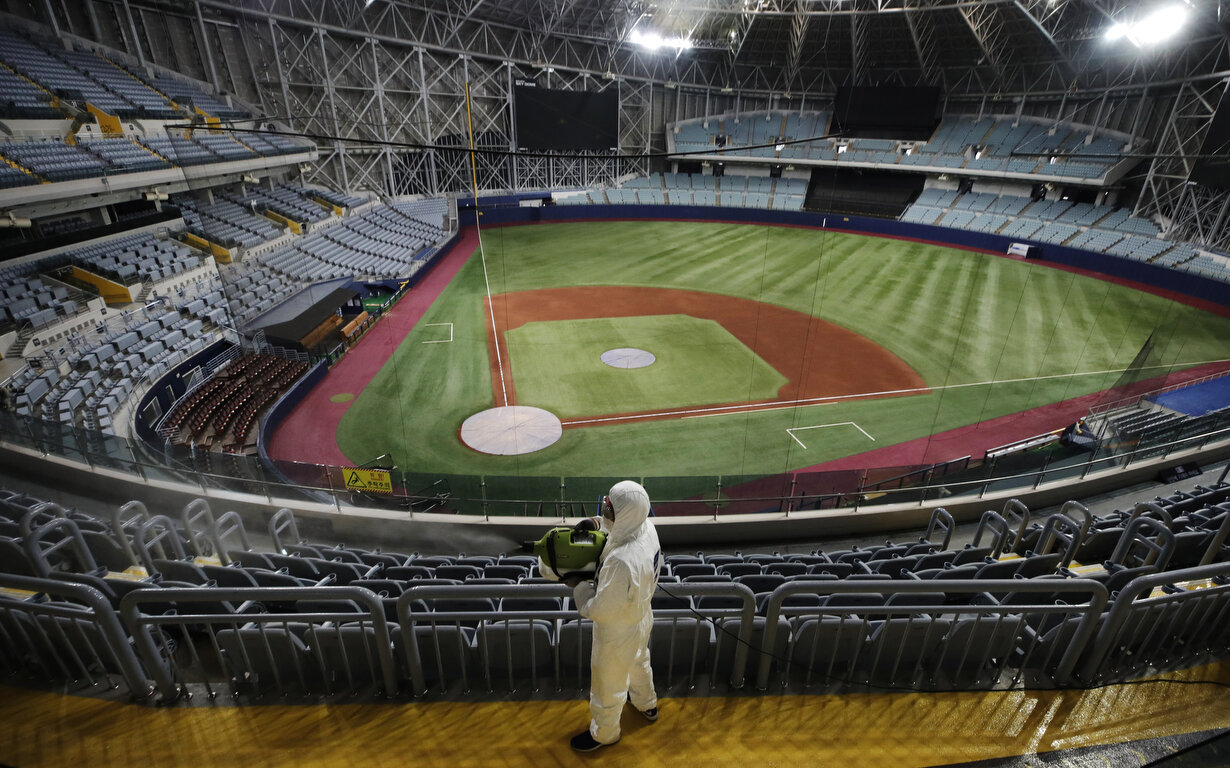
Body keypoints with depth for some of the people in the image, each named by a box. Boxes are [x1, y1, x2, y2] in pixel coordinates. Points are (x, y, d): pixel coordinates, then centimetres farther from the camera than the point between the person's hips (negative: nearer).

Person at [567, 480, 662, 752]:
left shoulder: (621, 562, -45)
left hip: (618, 632, -7)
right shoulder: (647, 527, -21)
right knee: (639, 661, 36)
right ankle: (647, 705, 64)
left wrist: (578, 584, -17)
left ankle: (604, 733, 51)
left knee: (608, 684, 22)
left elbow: (599, 610, -33)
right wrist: (598, 527, -15)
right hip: (641, 616, 8)